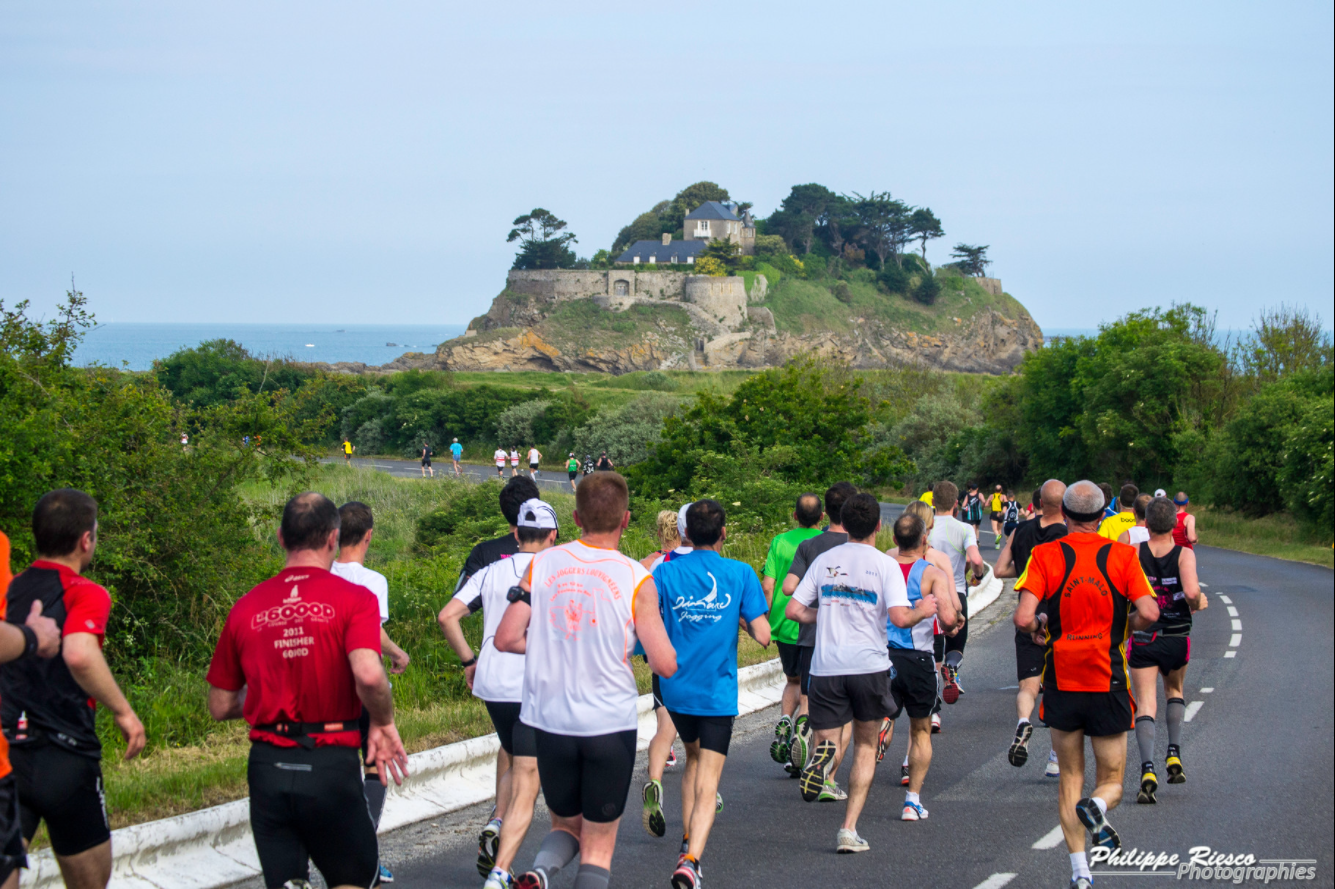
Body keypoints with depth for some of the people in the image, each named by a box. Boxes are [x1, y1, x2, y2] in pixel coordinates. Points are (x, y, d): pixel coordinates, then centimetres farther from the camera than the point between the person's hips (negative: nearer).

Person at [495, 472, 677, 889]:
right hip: (611, 726, -2)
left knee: (566, 824, 22)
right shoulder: (636, 579, -9)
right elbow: (666, 665, -10)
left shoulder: (542, 564, -2)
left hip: (549, 721, 2)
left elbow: (506, 639, -3)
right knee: (599, 846, 10)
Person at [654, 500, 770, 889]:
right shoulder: (740, 573, -5)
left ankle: (688, 841, 29)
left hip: (676, 689, 2)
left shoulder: (666, 572, -3)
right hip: (718, 694, -2)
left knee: (693, 758, 28)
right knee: (706, 784, -4)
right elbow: (762, 635, -9)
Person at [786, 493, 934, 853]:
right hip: (869, 665, -2)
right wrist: (923, 611, 5)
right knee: (865, 745, 15)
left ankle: (824, 753, -31)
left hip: (826, 666, 2)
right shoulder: (884, 564, -5)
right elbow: (899, 617, -15)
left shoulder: (824, 560, 7)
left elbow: (794, 610, 6)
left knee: (828, 741, 10)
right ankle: (849, 830, 6)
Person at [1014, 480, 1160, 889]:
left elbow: (1024, 617, -16)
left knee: (1070, 779, 14)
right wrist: (1125, 623, 8)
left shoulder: (1044, 556, -5)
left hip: (1062, 683, 1)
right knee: (1111, 780, 12)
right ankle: (1097, 807, -23)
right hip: (1108, 686, -1)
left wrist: (1038, 628, 6)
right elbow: (1148, 613, -13)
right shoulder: (1122, 555, -3)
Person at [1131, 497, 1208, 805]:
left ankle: (1147, 768, -21)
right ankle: (1174, 754, 12)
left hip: (1142, 638, 0)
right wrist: (1198, 604, -1)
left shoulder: (1134, 552, -6)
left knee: (1145, 703, -1)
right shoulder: (1184, 554, -9)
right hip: (1176, 638, 0)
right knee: (1175, 691, 26)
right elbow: (1191, 592, -24)